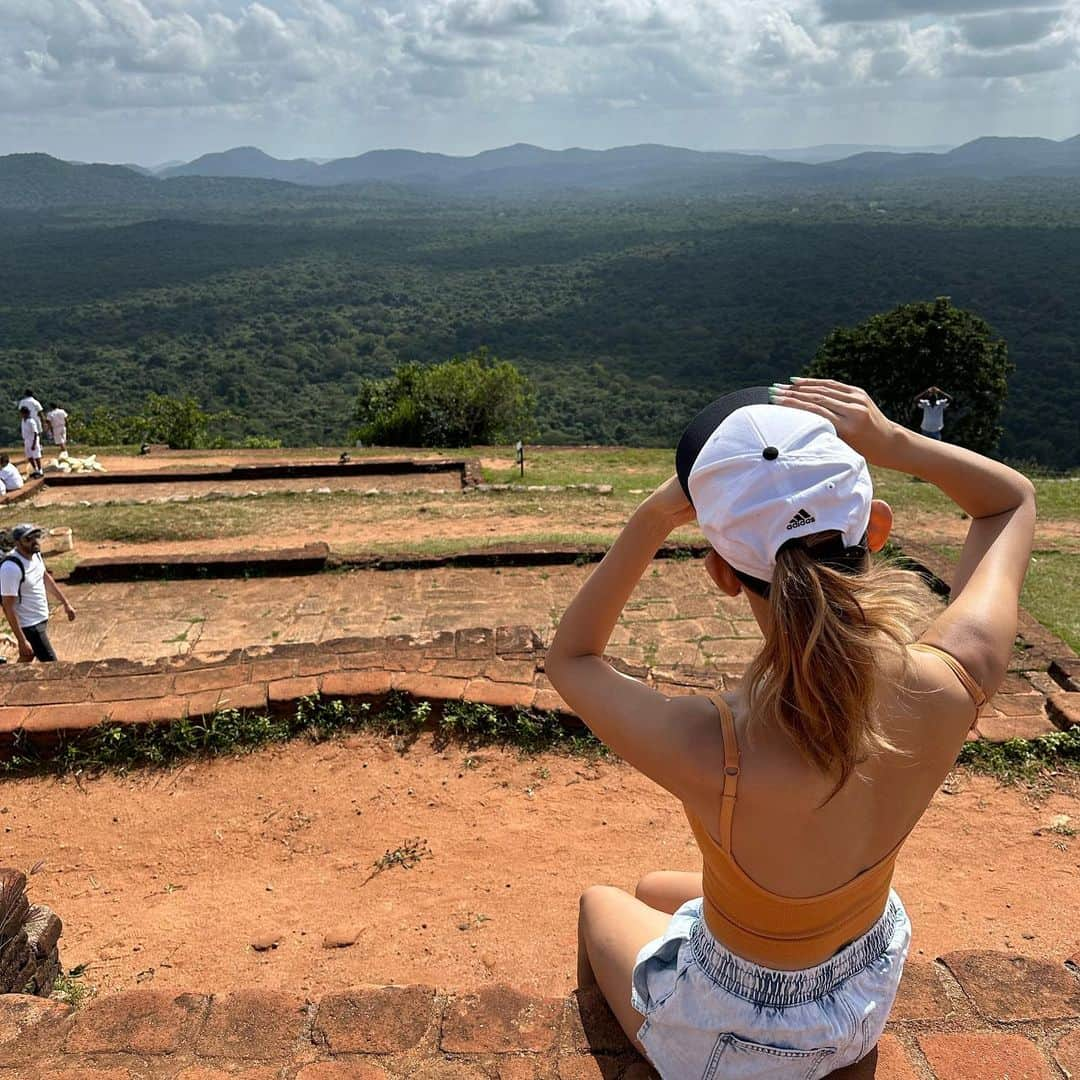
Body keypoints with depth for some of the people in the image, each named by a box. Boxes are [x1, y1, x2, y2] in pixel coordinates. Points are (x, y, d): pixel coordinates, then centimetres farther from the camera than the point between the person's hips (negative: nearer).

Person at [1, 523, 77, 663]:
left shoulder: (35, 553, -3)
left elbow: (46, 578, 16)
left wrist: (65, 603, 18)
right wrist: (22, 641, -25)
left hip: (41, 619, 9)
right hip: (29, 626, -9)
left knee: (26, 658, 25)